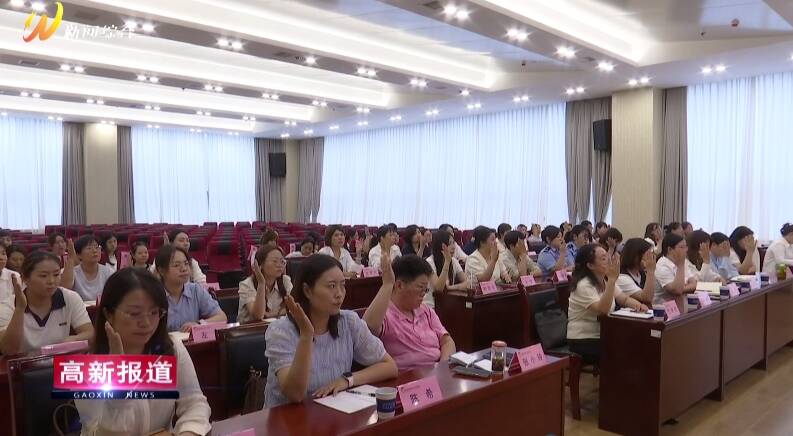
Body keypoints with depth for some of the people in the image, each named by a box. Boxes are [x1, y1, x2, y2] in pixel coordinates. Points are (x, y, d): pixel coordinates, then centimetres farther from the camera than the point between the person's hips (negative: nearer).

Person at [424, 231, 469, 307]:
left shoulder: (453, 261, 6)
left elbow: (467, 283, -1)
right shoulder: (429, 262, -13)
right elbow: (439, 288, -24)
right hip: (431, 306, -6)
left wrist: (449, 287, -19)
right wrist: (447, 261, -27)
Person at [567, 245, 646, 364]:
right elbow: (602, 310, -31)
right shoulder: (584, 285, -20)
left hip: (602, 336, 8)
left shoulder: (606, 281, 8)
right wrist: (612, 279, -37)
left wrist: (637, 304, -14)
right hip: (582, 342, -8)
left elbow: (624, 299, 10)